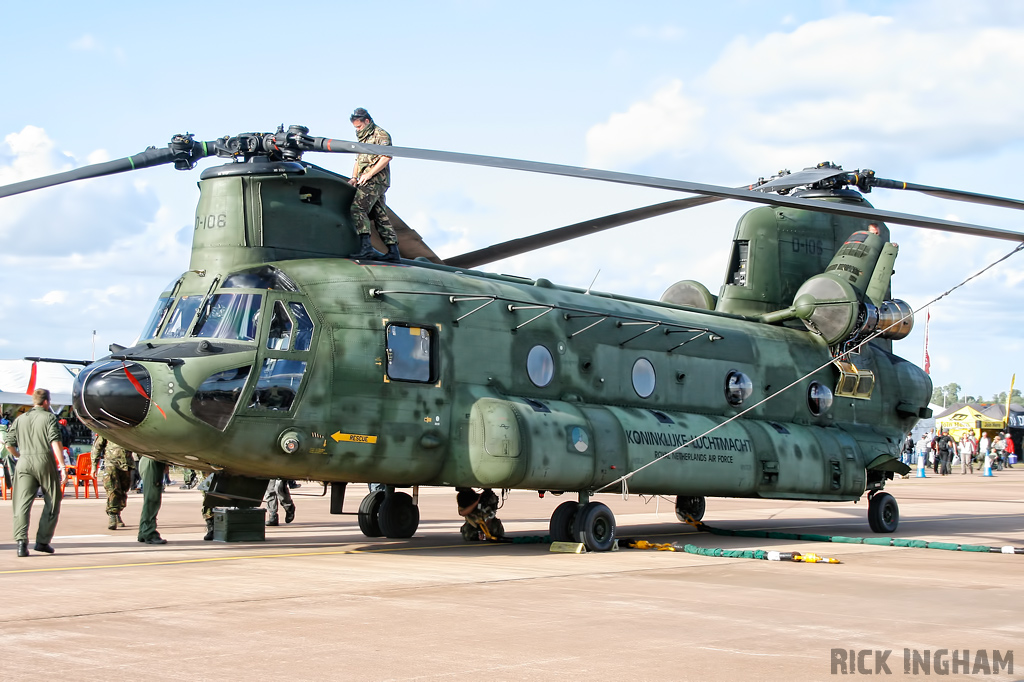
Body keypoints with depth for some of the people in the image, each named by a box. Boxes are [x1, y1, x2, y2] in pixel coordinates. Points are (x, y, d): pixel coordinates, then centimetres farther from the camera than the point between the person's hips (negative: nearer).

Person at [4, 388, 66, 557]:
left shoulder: (20, 420, 14)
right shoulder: (49, 417, 2)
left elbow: (9, 444, 11)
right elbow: (55, 442, -10)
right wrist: (62, 466, -13)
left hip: (24, 463, 3)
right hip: (45, 461, -3)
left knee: (22, 503, 0)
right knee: (52, 502, 9)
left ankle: (21, 541, -16)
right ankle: (42, 541, 7)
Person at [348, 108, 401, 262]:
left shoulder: (381, 135, -4)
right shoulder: (363, 138, 25)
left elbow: (387, 157, -16)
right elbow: (358, 160, 27)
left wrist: (368, 174, -18)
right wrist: (354, 177, 8)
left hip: (376, 180, -10)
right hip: (367, 182, 10)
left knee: (357, 207, -22)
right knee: (379, 215, 8)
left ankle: (365, 245, -33)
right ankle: (393, 251, 8)